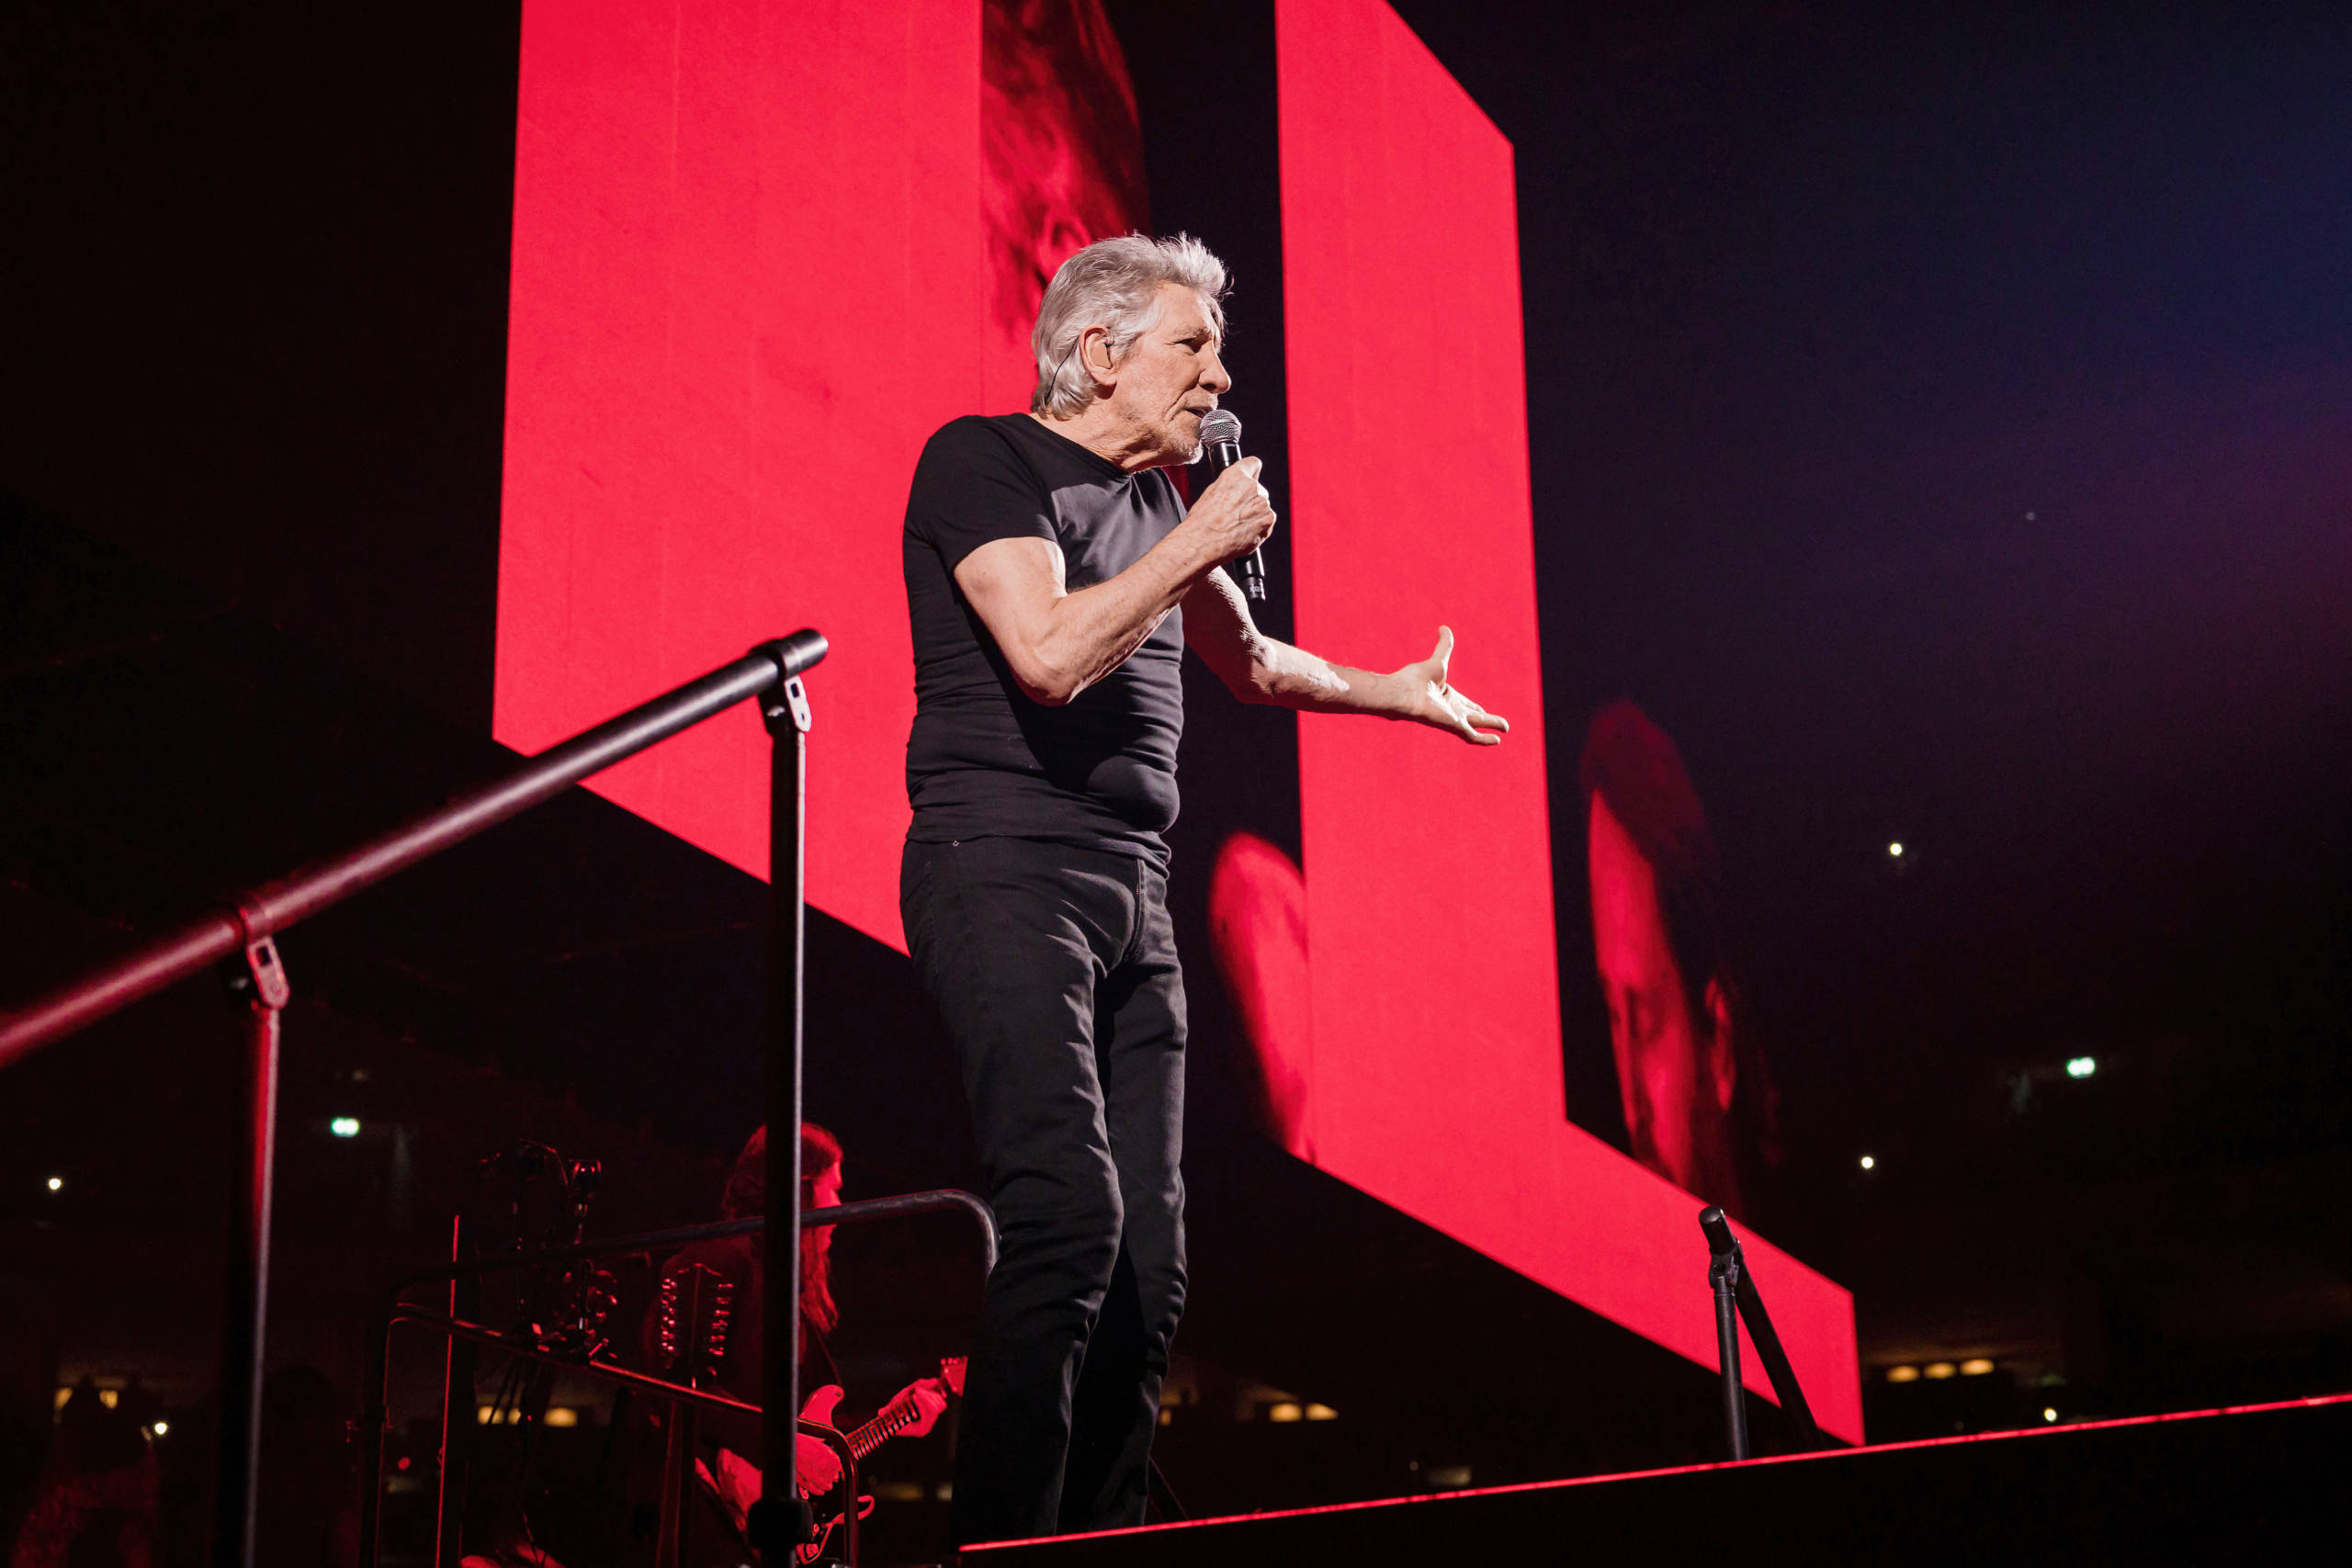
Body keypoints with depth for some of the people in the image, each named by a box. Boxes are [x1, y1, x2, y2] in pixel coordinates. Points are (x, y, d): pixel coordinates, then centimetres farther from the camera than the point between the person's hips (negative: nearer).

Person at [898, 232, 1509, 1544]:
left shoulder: (1157, 503, 23)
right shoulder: (985, 461, -1)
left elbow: (1251, 663, 41)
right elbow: (1048, 654, -17)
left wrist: (1398, 690, 51)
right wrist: (1199, 544, -7)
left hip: (1135, 897, 8)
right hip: (1007, 871, -8)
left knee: (1150, 1266, 0)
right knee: (1070, 1213, -24)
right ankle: (1003, 1550, -22)